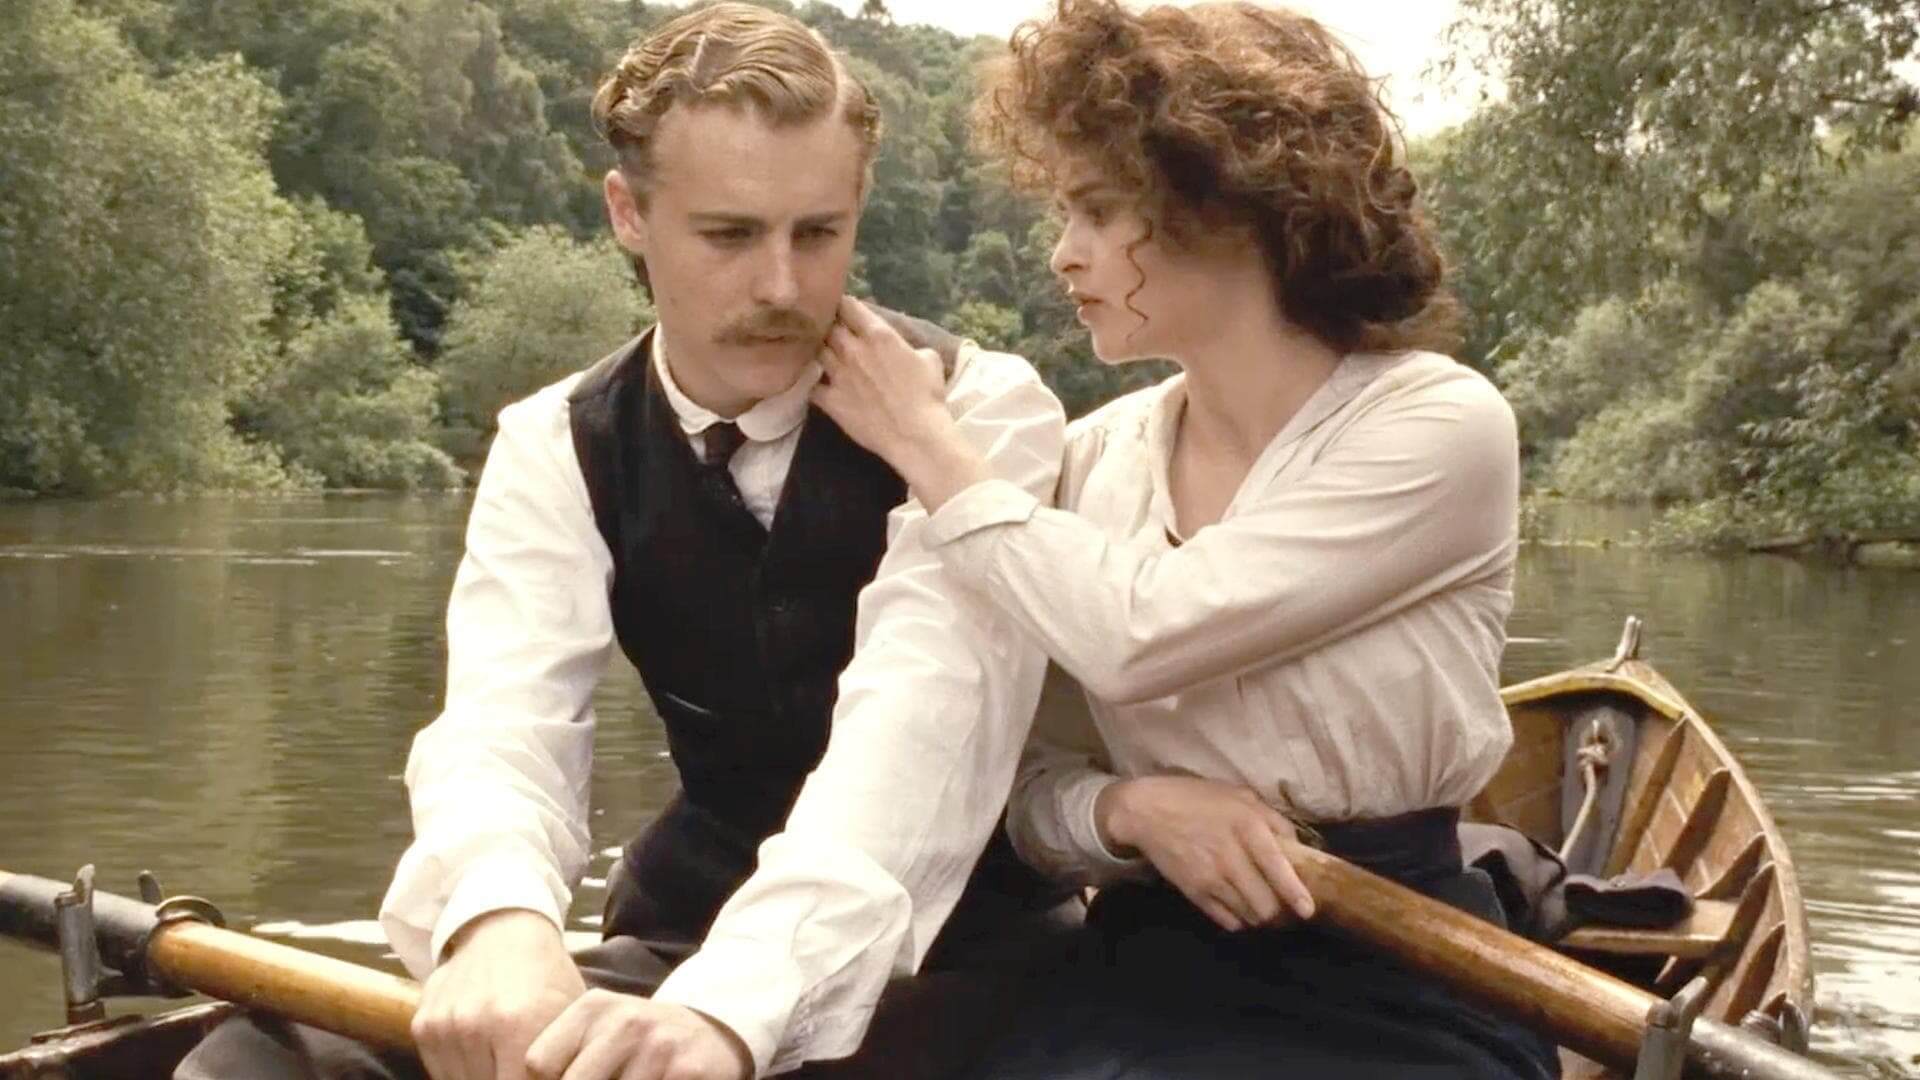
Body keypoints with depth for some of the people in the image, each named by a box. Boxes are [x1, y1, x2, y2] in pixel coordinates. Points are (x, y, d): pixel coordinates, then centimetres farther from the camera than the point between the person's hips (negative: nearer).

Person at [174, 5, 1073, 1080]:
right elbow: (505, 717, -19)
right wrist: (498, 923, -42)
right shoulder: (557, 448, -2)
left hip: (958, 953, -4)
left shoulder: (980, 412, -15)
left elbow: (922, 712, -31)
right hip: (691, 937, 4)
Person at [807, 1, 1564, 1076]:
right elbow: (1027, 784, 7)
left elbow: (1140, 635, -20)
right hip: (1149, 963, 3)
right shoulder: (1095, 456, 5)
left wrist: (928, 444, -9)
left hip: (1387, 986, -3)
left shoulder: (1440, 426, -10)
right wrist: (1131, 809, -14)